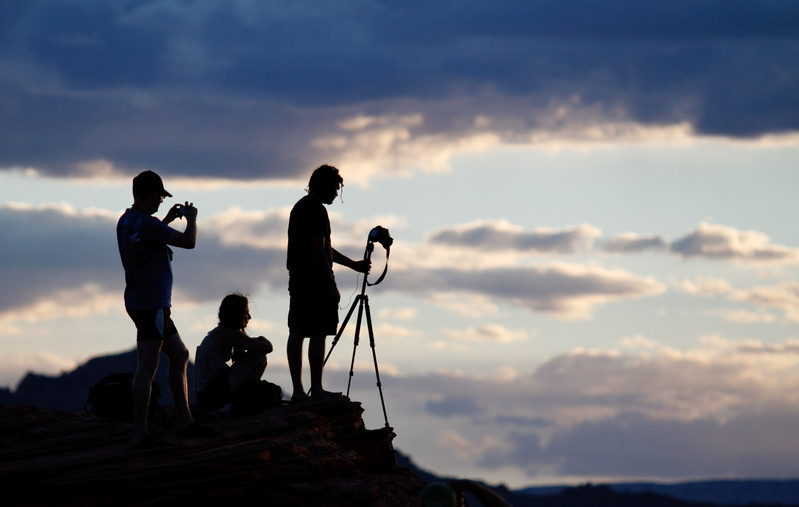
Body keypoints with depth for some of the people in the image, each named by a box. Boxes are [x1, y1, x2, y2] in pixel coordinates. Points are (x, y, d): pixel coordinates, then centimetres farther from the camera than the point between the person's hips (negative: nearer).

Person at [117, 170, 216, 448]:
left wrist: (167, 220, 30)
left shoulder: (126, 221, 11)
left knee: (179, 355, 17)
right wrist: (191, 218, 2)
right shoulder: (144, 223, -19)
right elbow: (188, 241, -16)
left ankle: (184, 421, 21)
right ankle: (140, 433, -8)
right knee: (147, 367, -8)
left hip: (154, 304, 10)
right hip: (150, 305, -10)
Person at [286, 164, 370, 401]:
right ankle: (316, 388, -8)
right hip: (316, 281, -10)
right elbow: (318, 251, -18)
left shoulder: (299, 207, 19)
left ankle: (297, 390, 9)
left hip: (297, 280, 10)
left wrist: (353, 264, 28)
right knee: (318, 334, -7)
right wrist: (331, 286, -15)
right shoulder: (317, 210, -13)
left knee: (297, 334, 7)